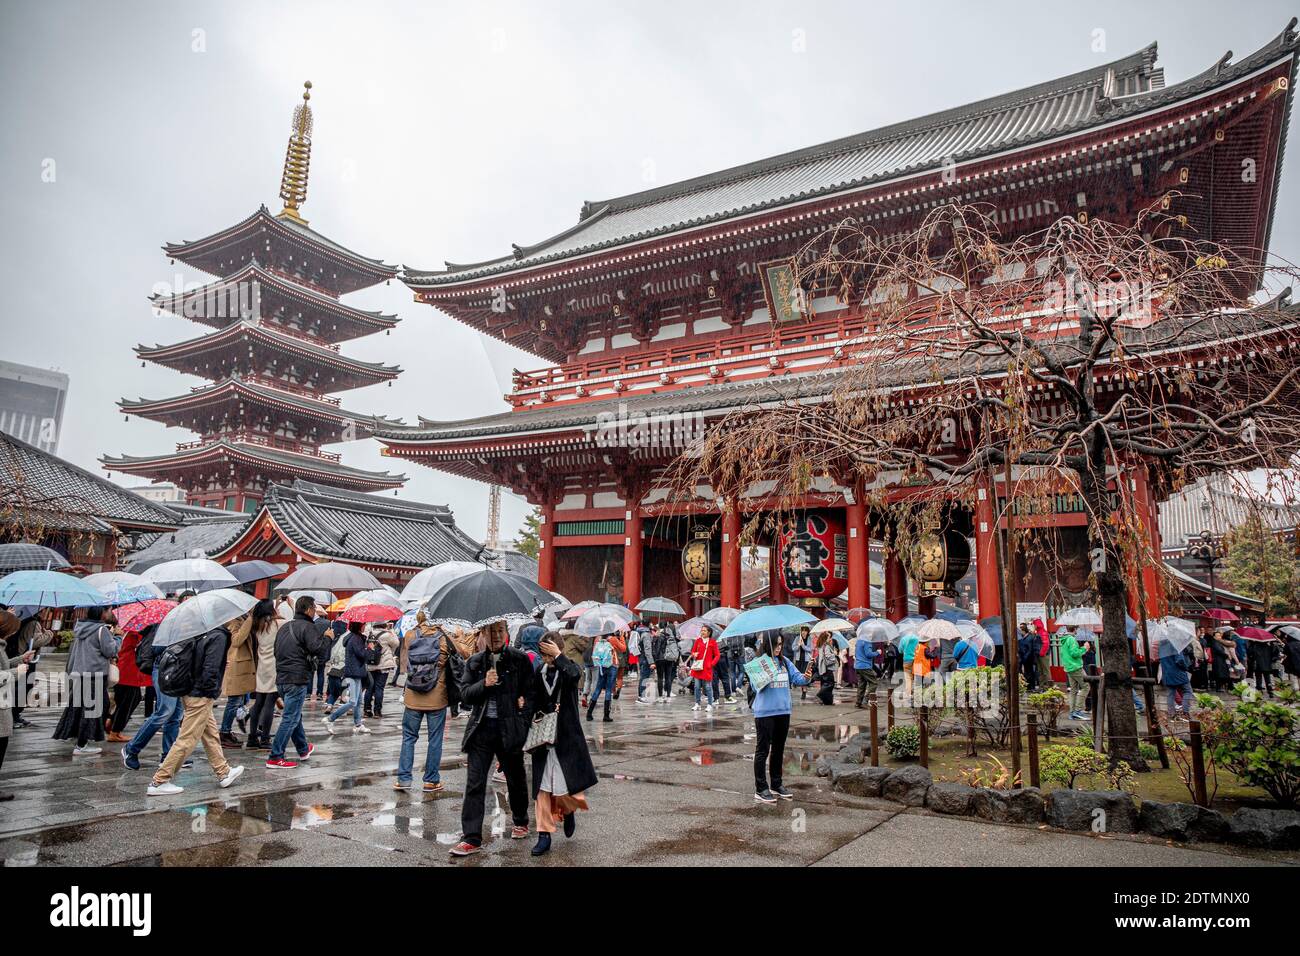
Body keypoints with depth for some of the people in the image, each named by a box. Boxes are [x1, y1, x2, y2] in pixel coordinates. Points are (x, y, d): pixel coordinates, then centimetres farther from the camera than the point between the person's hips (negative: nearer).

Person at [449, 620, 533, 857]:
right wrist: (483, 684, -16)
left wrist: (524, 721, -9)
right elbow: (465, 694, 2)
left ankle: (520, 822, 38)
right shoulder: (474, 662, 6)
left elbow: (530, 693, 0)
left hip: (510, 728, -1)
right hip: (481, 729, 2)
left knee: (515, 779, 15)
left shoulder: (520, 660, -2)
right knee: (474, 783, -2)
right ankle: (472, 838, 4)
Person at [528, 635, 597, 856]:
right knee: (542, 787, 3)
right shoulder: (539, 672, 6)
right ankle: (544, 835, 12)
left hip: (567, 736, -3)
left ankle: (568, 811, 30)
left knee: (568, 785, -3)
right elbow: (535, 701, 15)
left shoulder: (568, 668, -6)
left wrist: (558, 656, -25)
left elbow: (574, 675, -32)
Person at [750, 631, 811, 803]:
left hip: (783, 711, 6)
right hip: (764, 712, -6)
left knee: (778, 749, 17)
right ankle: (760, 789, 10)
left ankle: (776, 785, 30)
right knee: (763, 750, 2)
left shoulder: (785, 661, 7)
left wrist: (806, 677, -19)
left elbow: (796, 677, 1)